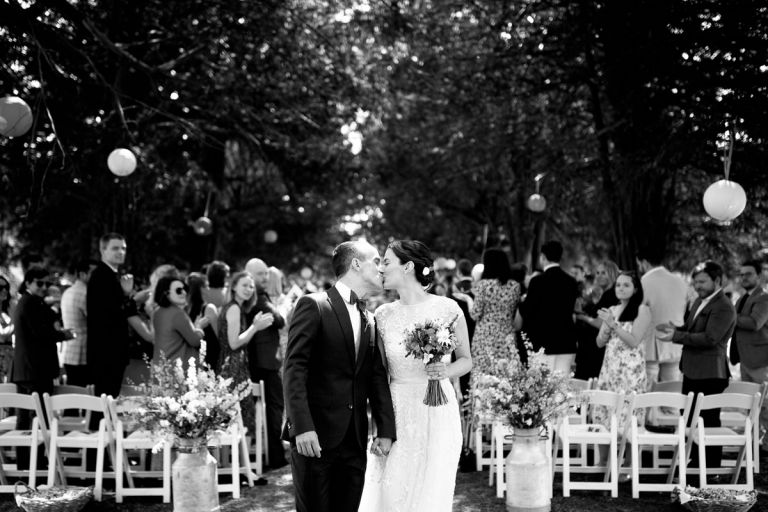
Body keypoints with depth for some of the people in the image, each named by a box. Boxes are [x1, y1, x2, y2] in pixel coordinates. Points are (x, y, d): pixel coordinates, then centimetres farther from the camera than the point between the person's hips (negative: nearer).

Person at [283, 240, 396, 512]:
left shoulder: (369, 321, 17)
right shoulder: (313, 305, -4)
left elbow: (377, 378, 14)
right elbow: (294, 368, -11)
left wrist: (386, 430, 2)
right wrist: (302, 427, -20)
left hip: (355, 439, 6)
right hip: (314, 437, -6)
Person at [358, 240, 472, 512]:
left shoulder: (447, 309, -4)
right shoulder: (383, 315, 5)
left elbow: (466, 359, 7)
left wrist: (446, 371, -16)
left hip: (437, 413, -2)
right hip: (396, 413, 2)